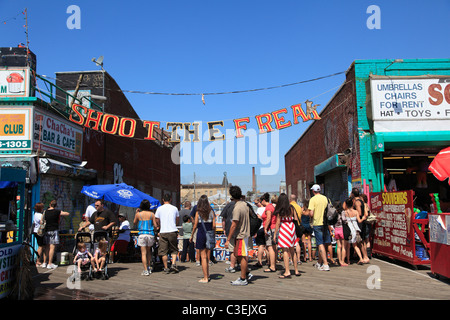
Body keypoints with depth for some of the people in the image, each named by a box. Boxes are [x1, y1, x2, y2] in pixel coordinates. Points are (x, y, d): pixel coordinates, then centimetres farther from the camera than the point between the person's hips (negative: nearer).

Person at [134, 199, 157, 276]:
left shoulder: (138, 214, -1)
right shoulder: (152, 214, 1)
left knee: (143, 253, 0)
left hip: (142, 234, -2)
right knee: (148, 251, 20)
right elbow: (155, 225, 0)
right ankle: (149, 267, 21)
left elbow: (134, 223, 15)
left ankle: (146, 270, -4)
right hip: (150, 234, 2)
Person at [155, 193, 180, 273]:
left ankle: (166, 268, 8)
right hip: (173, 231, 1)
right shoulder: (175, 208, 5)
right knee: (174, 249, 13)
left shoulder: (159, 209, 1)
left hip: (163, 232, -1)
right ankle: (173, 264, -4)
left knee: (163, 251, 6)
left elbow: (157, 221, 8)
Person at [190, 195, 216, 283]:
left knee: (203, 257, 1)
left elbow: (195, 226, -6)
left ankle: (205, 278, 3)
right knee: (207, 256, 15)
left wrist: (191, 236, 6)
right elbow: (214, 226, -3)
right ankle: (207, 275, 22)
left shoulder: (198, 213, -7)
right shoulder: (211, 212, -1)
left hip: (201, 234, -3)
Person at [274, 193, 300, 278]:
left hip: (284, 228, -5)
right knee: (292, 250, 15)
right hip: (292, 228, 5)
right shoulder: (292, 208, 6)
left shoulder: (280, 210, -7)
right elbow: (296, 219, 7)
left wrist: (275, 234, -1)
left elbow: (278, 223, -7)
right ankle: (296, 270, 22)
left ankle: (287, 272, -7)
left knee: (285, 251, -4)